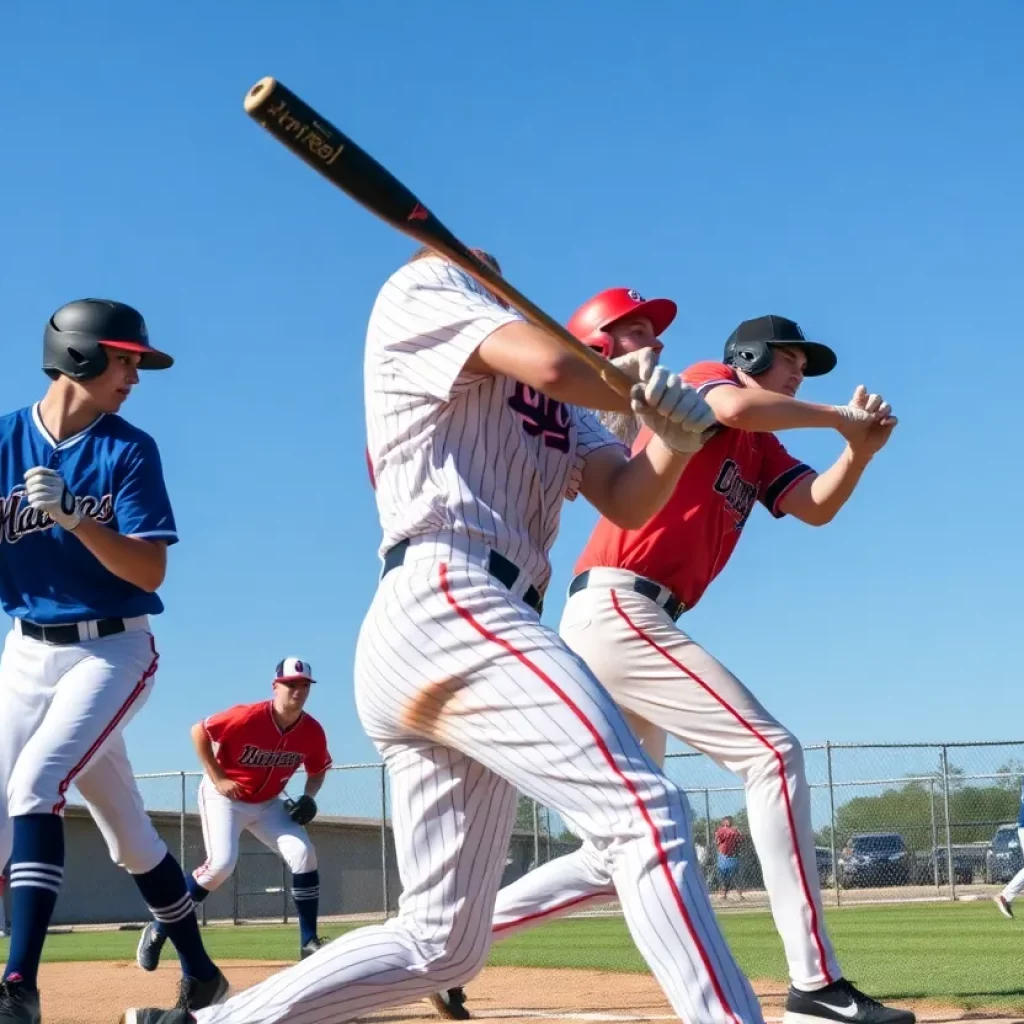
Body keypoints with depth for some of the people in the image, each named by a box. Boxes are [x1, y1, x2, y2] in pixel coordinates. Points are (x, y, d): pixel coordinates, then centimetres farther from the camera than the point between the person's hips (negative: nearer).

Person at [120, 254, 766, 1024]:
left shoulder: (558, 404, 32)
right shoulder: (422, 285, 12)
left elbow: (629, 502, 16)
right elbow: (553, 361, -7)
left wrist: (677, 438, -5)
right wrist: (647, 401, 12)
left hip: (483, 620, 9)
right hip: (443, 606, -9)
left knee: (440, 945, 7)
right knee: (645, 810, -24)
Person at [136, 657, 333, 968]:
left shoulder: (312, 731, -12)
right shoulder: (248, 717, -28)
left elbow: (318, 770, 7)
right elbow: (199, 732, -20)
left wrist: (308, 798, -13)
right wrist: (218, 779, -21)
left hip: (268, 804, 5)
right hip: (224, 796, -5)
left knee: (303, 854, -12)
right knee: (221, 863, -23)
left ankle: (309, 943, -4)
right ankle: (159, 929, -8)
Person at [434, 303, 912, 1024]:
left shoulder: (760, 452, 25)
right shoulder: (706, 379, 3)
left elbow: (817, 508, 12)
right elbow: (736, 408, -21)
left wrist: (859, 449, -5)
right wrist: (838, 417, -8)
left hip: (626, 626, 10)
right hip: (614, 607, -10)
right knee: (773, 751, -17)